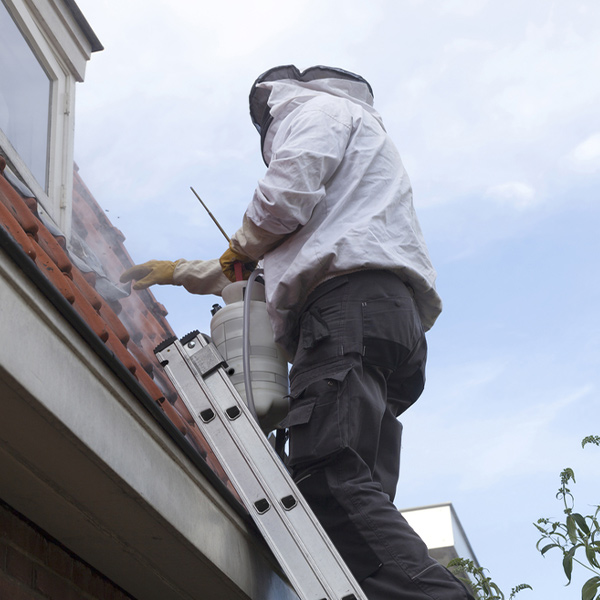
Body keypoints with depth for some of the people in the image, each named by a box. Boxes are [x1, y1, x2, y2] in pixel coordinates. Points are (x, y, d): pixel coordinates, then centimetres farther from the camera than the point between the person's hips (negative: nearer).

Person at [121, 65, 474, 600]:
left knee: (327, 479, -26)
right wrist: (177, 271, 53)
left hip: (353, 302, -9)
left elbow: (284, 194, -5)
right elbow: (277, 268, 49)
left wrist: (238, 253, 15)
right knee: (356, 501, -7)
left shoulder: (318, 107, 17)